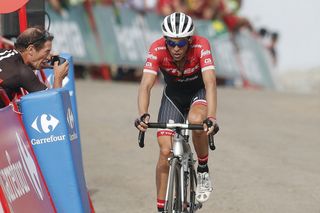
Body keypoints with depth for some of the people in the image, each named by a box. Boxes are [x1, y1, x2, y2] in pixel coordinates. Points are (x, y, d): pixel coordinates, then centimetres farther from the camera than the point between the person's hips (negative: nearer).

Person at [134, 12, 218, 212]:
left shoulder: (201, 46, -33)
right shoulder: (157, 49, -29)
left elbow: (210, 83, -42)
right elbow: (146, 85, -36)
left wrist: (211, 117, -57)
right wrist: (143, 115, -54)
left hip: (199, 92, -2)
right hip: (173, 95, 2)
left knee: (196, 122, -35)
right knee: (166, 151, -10)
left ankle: (203, 170, -9)